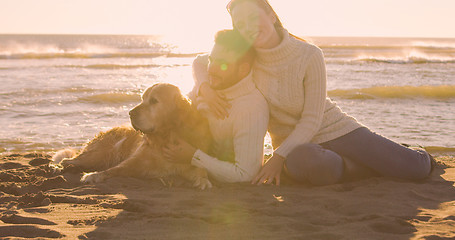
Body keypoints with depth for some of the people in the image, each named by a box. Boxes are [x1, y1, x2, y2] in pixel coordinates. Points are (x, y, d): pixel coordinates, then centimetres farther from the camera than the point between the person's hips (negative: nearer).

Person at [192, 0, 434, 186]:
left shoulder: (310, 56, -17)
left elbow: (312, 120, -17)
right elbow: (200, 63, 4)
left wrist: (279, 156, -26)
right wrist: (204, 88, -18)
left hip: (335, 130, -2)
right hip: (297, 145, 2)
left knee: (418, 168, -12)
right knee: (300, 162, -40)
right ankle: (352, 165, -5)